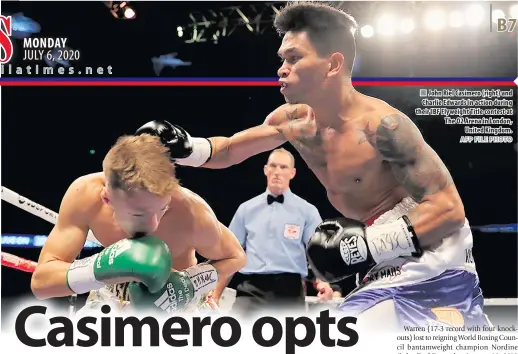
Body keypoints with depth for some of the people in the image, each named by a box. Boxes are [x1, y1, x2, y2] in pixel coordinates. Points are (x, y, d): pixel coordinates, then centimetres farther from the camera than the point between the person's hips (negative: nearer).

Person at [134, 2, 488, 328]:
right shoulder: (293, 120, -2)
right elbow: (229, 151, 13)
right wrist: (185, 148, -7)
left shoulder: (381, 124, -25)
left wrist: (369, 245, -30)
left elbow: (450, 209, -23)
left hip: (430, 261, -7)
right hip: (386, 261, 7)